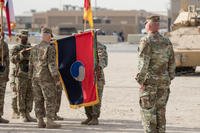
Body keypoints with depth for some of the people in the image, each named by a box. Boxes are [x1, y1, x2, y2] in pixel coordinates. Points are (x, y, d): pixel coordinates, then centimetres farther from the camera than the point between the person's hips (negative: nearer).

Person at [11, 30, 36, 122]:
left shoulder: (30, 48, 16)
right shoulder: (17, 48, 0)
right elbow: (13, 60, -15)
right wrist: (22, 53, -29)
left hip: (31, 75, 5)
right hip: (21, 75, -5)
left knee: (30, 96, 5)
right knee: (21, 96, -2)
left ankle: (27, 114, 11)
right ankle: (22, 115, 2)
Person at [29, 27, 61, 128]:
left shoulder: (34, 49, 11)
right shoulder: (50, 48, -10)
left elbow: (31, 65, 13)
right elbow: (52, 65, -16)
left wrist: (31, 78, 20)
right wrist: (57, 79, -14)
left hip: (36, 78, 7)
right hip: (46, 78, -7)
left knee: (38, 101, 8)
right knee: (50, 100, -3)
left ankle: (40, 121, 8)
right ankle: (49, 122, -7)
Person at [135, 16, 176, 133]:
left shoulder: (146, 41, -11)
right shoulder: (167, 42, 8)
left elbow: (143, 63, -15)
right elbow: (172, 63, 10)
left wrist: (141, 81, -11)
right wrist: (169, 78, 17)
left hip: (149, 80, -6)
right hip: (164, 81, 6)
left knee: (148, 110, -1)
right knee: (161, 110, 12)